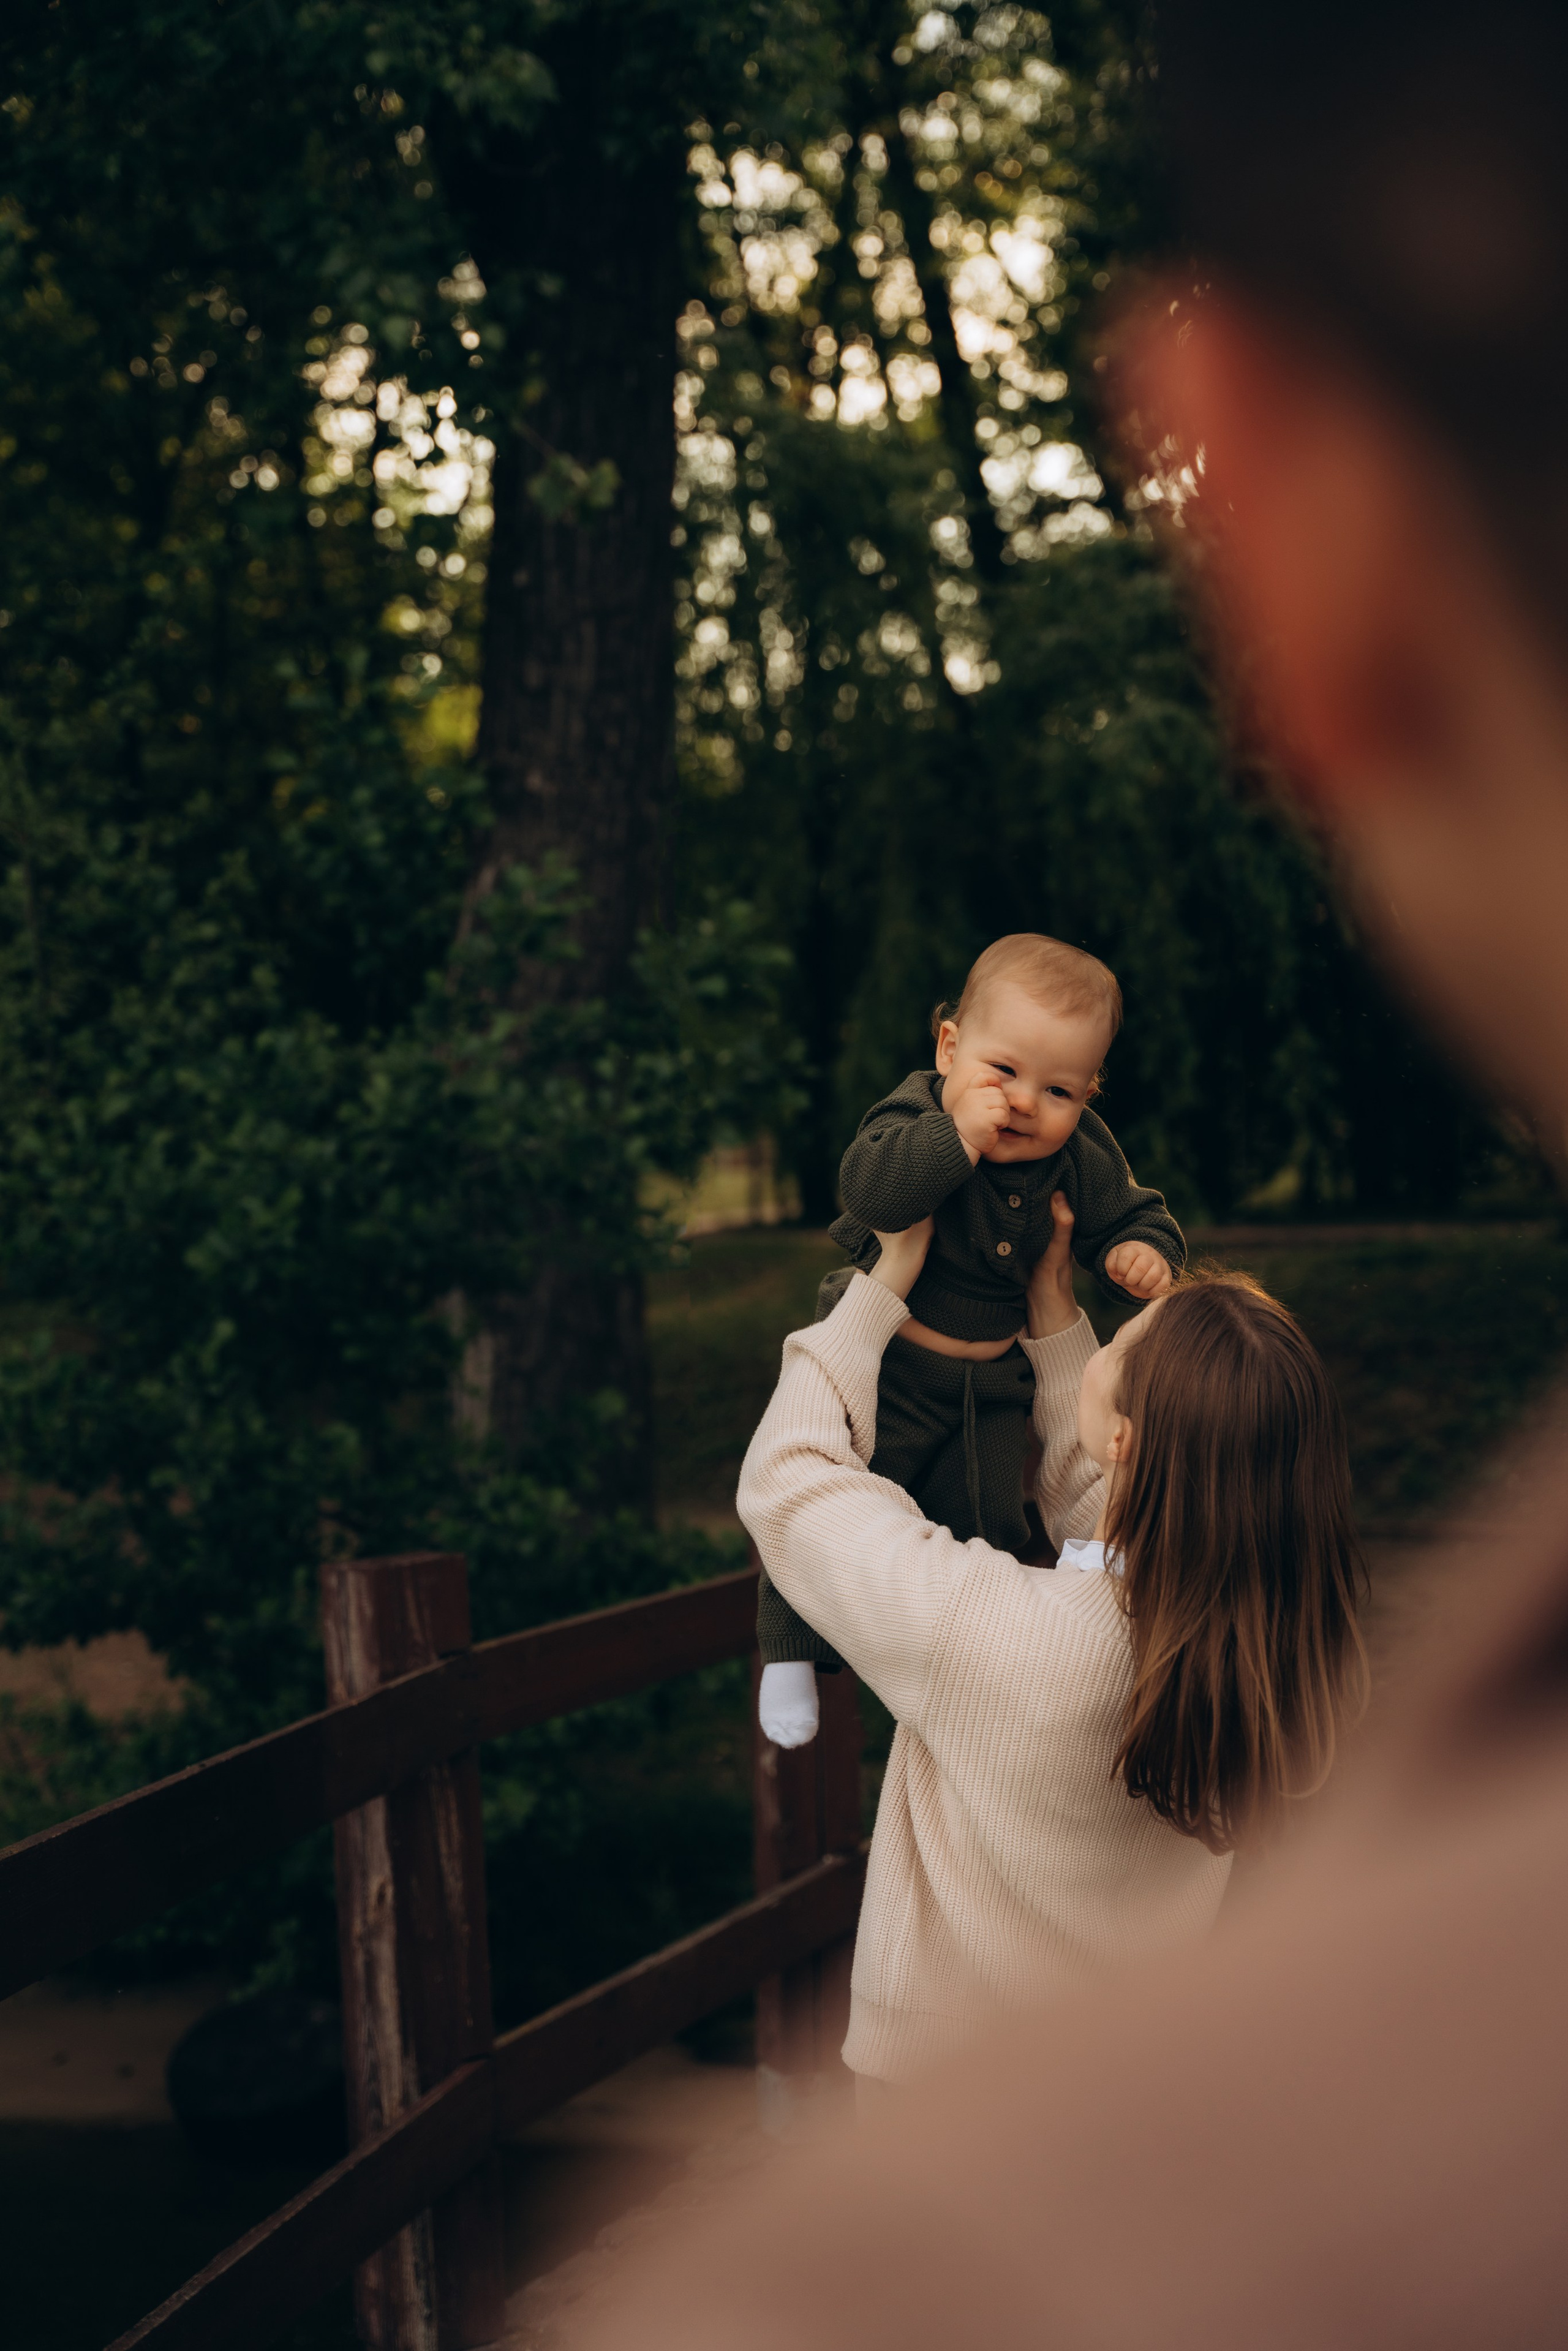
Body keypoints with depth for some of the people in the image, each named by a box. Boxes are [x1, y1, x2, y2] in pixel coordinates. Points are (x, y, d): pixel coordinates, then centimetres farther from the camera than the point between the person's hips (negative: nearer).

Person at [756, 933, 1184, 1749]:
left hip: (990, 1380, 4)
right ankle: (792, 1650, 14)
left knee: (987, 1522, 10)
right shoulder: (917, 1116, -23)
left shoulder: (1085, 1158, -9)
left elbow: (1135, 1216, 5)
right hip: (880, 1360, -4)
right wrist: (959, 1138, -49)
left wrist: (1143, 1253, -18)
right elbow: (868, 1187, -40)